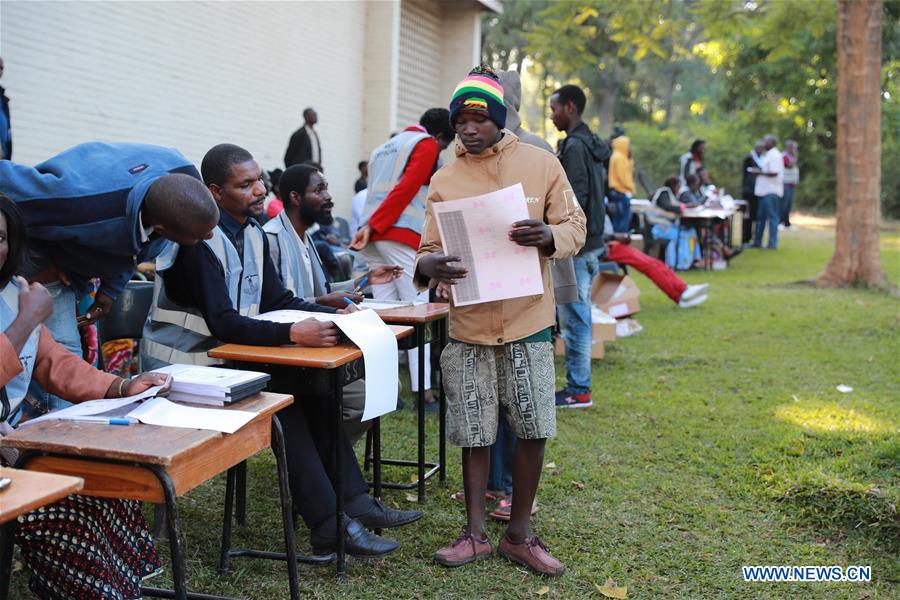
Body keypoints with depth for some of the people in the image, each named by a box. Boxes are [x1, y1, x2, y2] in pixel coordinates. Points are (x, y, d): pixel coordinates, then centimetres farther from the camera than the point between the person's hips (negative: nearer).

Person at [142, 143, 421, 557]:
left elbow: (277, 300, 7)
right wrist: (293, 334, -39)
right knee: (283, 401, -22)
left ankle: (353, 500, -5)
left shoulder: (253, 234, 7)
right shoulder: (199, 240, -21)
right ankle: (329, 524, -18)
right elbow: (222, 322, -29)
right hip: (183, 367, -8)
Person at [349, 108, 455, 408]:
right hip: (401, 237, -8)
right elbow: (406, 189, -11)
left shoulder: (383, 148, 27)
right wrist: (372, 226, -15)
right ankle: (423, 389, -8)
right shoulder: (427, 145, 1)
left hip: (373, 237, 8)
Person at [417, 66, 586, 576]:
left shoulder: (542, 164, 1)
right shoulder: (444, 180, 6)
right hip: (470, 323, 1)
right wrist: (430, 266, -19)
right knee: (476, 434, 7)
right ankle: (476, 534, 22)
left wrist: (549, 236, -20)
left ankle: (520, 533, 20)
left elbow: (575, 226, 3)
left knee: (534, 430, 3)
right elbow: (429, 246, 5)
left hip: (528, 321, -1)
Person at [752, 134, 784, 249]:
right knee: (761, 217, 14)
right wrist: (760, 171, 7)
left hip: (771, 192, -10)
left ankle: (773, 243, 0)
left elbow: (774, 173, -21)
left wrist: (760, 172, -11)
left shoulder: (774, 155, -13)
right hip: (765, 191, 10)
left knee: (772, 217, -4)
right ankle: (757, 242, 21)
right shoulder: (768, 155, 17)